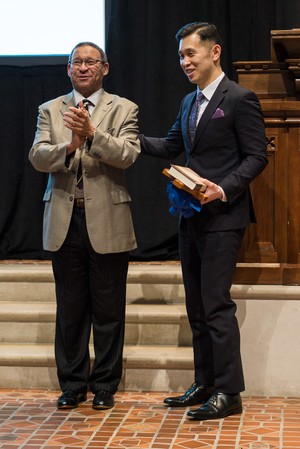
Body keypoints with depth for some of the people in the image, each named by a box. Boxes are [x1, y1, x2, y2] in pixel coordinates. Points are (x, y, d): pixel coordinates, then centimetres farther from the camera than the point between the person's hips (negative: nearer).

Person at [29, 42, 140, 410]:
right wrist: (69, 146, -21)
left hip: (107, 221, -2)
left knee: (108, 310, 4)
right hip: (64, 221, 2)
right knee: (70, 309, 9)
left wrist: (92, 133, -25)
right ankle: (72, 384, 20)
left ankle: (105, 386, 16)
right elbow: (37, 157, -3)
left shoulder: (123, 109, 4)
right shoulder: (50, 111, 11)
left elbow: (128, 155, -11)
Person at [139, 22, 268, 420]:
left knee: (216, 305, -9)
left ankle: (228, 392, -1)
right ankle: (205, 385, 22)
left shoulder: (239, 99, -10)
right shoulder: (189, 102, 16)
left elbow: (257, 157, -12)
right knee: (197, 308, 12)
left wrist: (224, 189, -23)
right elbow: (171, 147, 20)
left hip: (222, 217, -9)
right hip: (192, 218, 9)